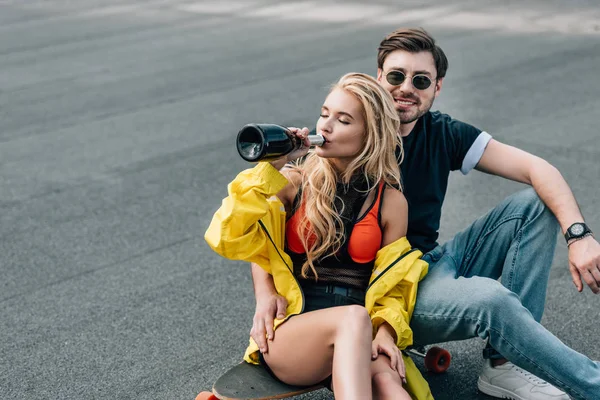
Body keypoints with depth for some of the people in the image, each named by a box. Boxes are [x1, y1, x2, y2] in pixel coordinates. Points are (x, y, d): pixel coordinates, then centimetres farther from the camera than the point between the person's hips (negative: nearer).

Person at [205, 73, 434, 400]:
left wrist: (385, 331, -10)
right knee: (354, 317, -36)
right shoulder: (294, 183, 5)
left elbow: (393, 286, 10)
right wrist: (269, 169, -10)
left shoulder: (391, 201, 7)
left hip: (355, 339, 1)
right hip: (287, 332, -1)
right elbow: (227, 240, -6)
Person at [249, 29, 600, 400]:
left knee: (535, 204, -6)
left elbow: (539, 169, -3)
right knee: (489, 298, -34)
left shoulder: (443, 134, 1)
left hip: (434, 262, 7)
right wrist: (266, 291, -29)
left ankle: (504, 363, -14)